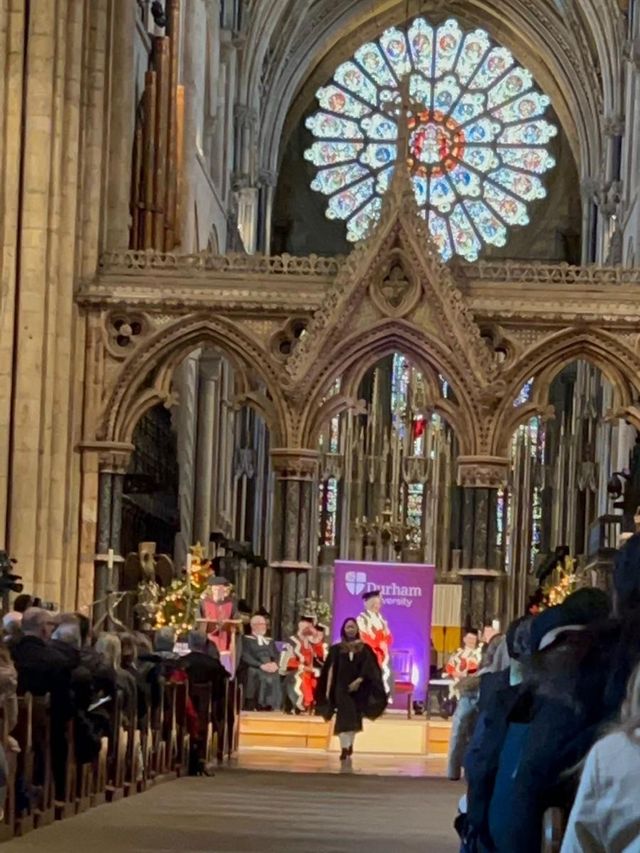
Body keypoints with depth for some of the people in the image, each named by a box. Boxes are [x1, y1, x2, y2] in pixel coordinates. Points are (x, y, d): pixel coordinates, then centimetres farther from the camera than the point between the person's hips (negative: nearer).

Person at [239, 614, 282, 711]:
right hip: (252, 668, -4)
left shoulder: (270, 641, 27)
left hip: (270, 668, 4)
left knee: (275, 675, -27)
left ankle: (268, 709, -30)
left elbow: (276, 655, 15)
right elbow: (246, 657, -5)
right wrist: (261, 665, -16)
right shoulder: (246, 640, 10)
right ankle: (250, 709, -35)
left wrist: (274, 663, -9)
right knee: (259, 676, -35)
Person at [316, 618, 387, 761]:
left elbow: (369, 669, -3)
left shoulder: (364, 649, 5)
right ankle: (344, 748, -18)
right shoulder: (337, 649, 5)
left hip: (358, 688, 1)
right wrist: (328, 689, -1)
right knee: (344, 717, -11)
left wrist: (359, 680, -18)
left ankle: (350, 745, 25)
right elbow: (331, 669, 4)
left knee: (354, 718, 9)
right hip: (341, 687, -1)